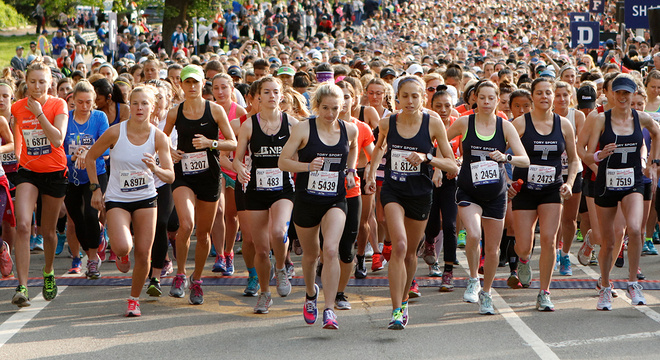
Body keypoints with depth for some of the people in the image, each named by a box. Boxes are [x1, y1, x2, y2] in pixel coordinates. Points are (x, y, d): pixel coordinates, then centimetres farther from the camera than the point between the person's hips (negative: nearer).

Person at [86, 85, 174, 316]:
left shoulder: (159, 137, -9)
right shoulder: (115, 132, -13)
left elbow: (170, 176, -8)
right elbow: (90, 157, 2)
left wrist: (155, 169, -29)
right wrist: (95, 188, -2)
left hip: (146, 199, 2)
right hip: (116, 199, -2)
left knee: (143, 254, -3)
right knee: (122, 246, -24)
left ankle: (134, 299, 21)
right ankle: (122, 253, 16)